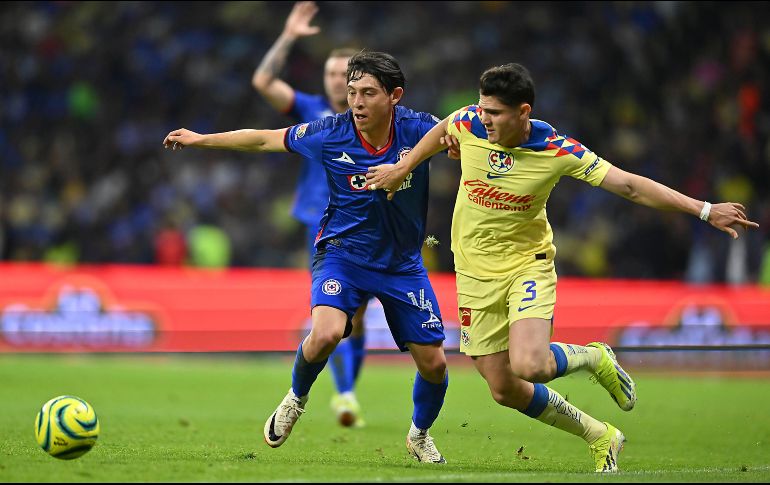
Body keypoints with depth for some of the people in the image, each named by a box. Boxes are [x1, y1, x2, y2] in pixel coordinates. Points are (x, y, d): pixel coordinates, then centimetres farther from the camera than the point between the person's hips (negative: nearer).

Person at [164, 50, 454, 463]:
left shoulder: (418, 130, -17)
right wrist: (200, 139, 9)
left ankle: (419, 435, 33)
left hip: (402, 265, 2)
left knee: (433, 363, 1)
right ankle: (296, 398, 6)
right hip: (342, 254, -1)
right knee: (325, 334, -28)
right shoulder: (331, 134, -15)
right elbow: (265, 139, 0)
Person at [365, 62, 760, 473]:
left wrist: (703, 210, -22)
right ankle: (599, 438, 24)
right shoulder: (469, 124, -12)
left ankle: (592, 358, 7)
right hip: (476, 273, 4)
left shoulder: (558, 151, -19)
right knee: (504, 389, 2)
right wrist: (401, 169, 20)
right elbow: (441, 130, 14)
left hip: (528, 263, -3)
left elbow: (629, 186, -17)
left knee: (529, 366, -29)